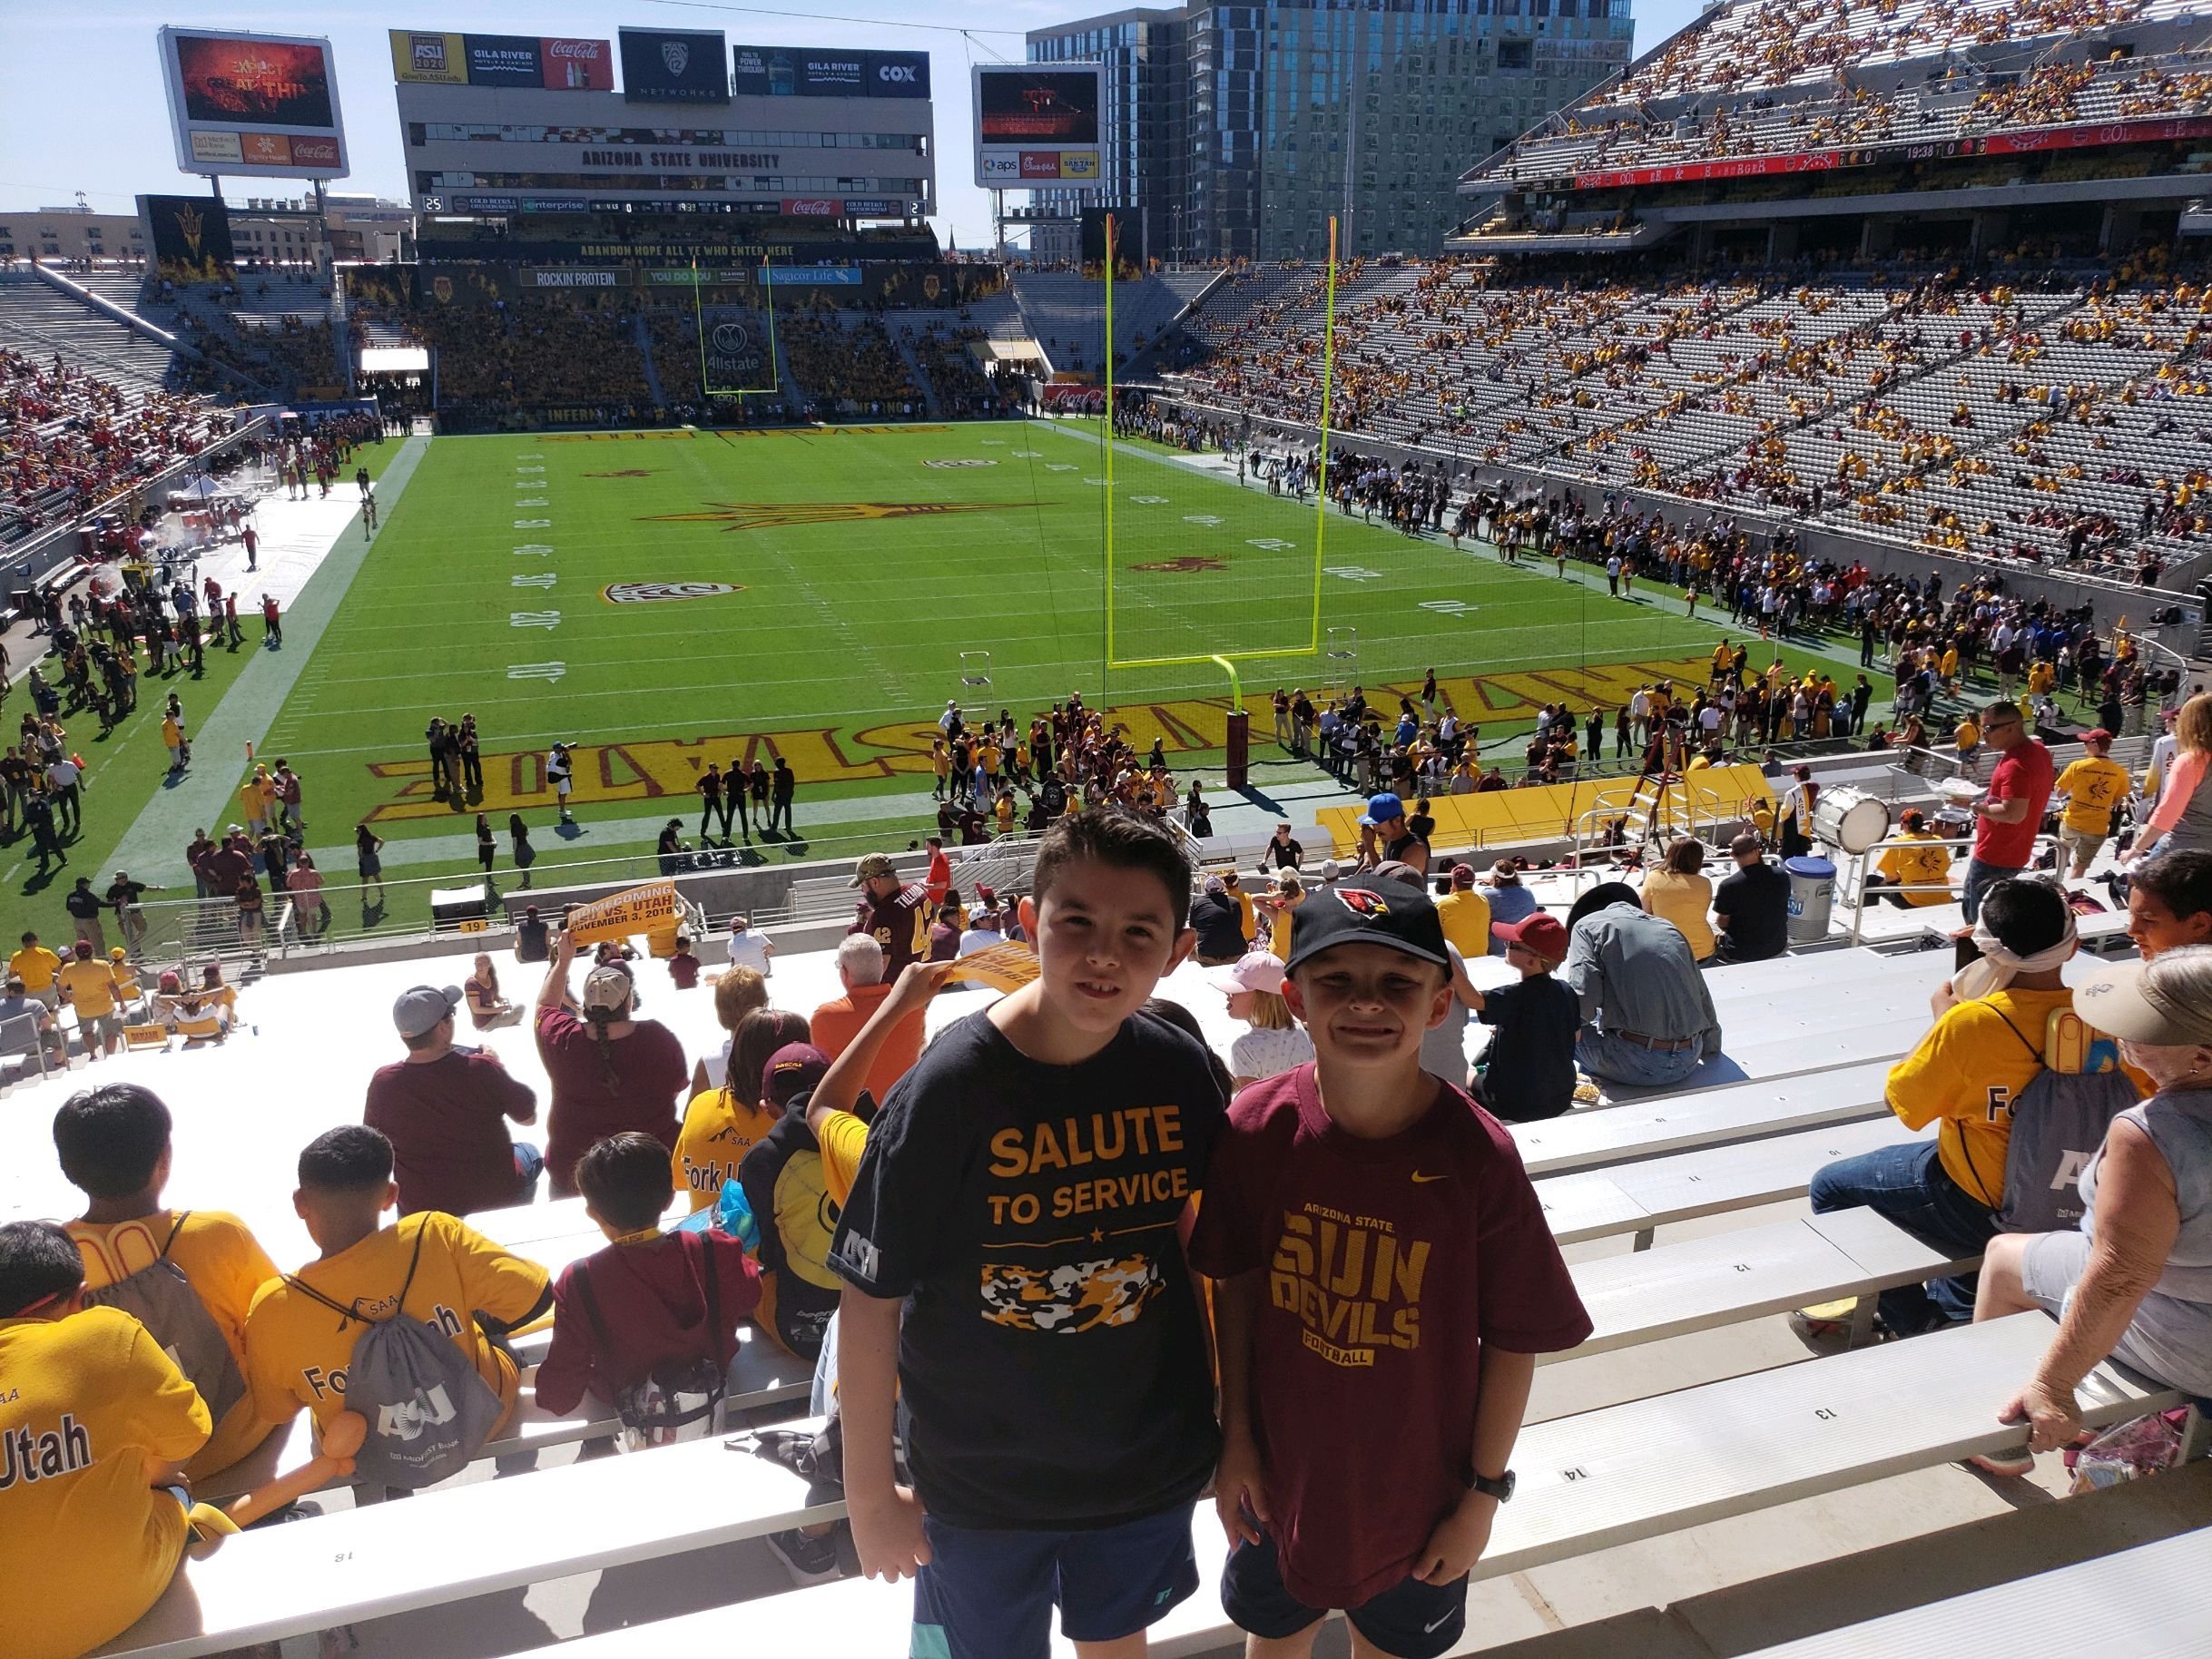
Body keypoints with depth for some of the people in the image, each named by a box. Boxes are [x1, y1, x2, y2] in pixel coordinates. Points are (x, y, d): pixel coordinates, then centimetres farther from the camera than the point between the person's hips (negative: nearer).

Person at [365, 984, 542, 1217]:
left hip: (420, 1209, 2)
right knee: (527, 1153, 29)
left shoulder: (383, 1082, -18)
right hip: (497, 1199, -2)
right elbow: (528, 1117, -8)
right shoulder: (481, 1069, -24)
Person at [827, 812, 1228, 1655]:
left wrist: (1231, 1423, 11)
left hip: (1152, 1461, 4)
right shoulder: (946, 1089, -25)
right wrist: (869, 1493, -9)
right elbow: (868, 1303, -16)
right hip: (980, 1483, -3)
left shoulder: (1180, 1071, -12)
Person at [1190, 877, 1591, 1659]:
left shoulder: (1476, 1156, -24)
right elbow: (1236, 1284, -5)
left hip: (1417, 1488, -1)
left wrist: (1484, 1493, -7)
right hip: (1282, 1471, 2)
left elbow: (1513, 1339, -13)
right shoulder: (1258, 1127, -19)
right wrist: (1236, 1437, -1)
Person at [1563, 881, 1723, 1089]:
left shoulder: (1587, 925, 4)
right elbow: (1704, 1000, 21)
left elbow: (1583, 993, -11)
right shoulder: (1671, 930, 20)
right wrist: (1712, 1049, 35)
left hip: (1636, 1065, -7)